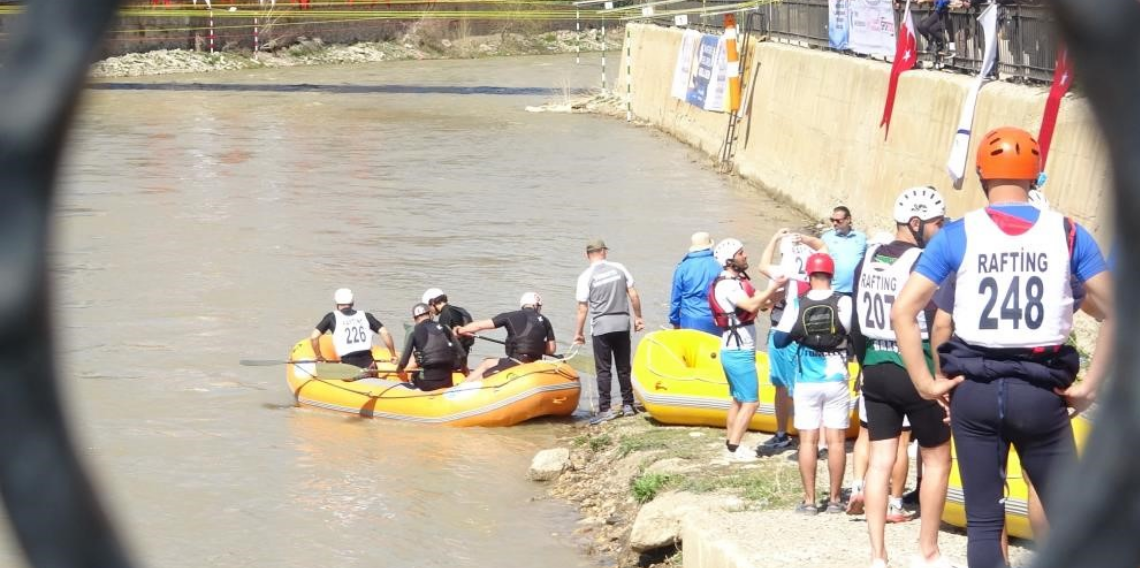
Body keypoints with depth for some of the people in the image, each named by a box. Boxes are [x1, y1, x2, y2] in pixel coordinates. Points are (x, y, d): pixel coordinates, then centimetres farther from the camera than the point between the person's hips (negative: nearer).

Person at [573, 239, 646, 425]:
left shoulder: (586, 276, -6)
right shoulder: (619, 269, 3)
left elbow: (583, 308, -7)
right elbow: (633, 295, 3)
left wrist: (579, 332, 1)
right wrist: (638, 317, 14)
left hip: (601, 327, -3)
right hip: (622, 324, 3)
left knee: (604, 369, 1)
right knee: (624, 367, 12)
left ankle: (605, 409, -5)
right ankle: (628, 405, 15)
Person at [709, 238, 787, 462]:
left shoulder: (739, 281, 13)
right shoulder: (727, 285, -19)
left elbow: (763, 304, 11)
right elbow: (752, 305, -32)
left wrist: (777, 290, -4)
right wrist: (773, 287, -28)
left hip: (738, 351, 10)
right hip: (739, 353, -10)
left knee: (738, 400, 15)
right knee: (751, 402, -7)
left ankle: (730, 443, 20)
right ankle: (734, 448, -5)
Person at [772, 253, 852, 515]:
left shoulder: (796, 304, -6)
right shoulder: (844, 303, -8)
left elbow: (779, 340, -3)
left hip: (806, 382, 0)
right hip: (836, 380, 0)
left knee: (808, 440, 4)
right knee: (836, 440, 5)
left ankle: (809, 501, 3)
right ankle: (834, 500, 8)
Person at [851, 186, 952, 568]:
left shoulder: (868, 260, 7)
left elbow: (857, 325, 11)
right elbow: (938, 328, -16)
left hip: (876, 370, 6)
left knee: (880, 461, 7)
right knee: (936, 461, 10)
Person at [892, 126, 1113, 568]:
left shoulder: (958, 234, 1)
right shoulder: (1067, 233, 2)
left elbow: (902, 311, -5)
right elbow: (1116, 312, -2)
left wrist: (926, 383, 0)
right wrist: (1089, 386, 1)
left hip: (974, 388, 1)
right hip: (1042, 391, 0)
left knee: (983, 521, 8)